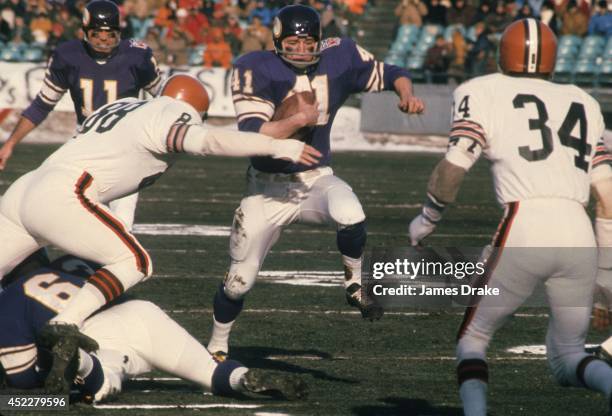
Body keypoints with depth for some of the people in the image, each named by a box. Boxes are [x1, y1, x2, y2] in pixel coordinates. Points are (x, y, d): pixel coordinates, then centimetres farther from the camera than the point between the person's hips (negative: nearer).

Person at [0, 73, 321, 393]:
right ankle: (65, 325, -22)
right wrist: (277, 146, -15)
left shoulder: (124, 107, 24)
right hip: (60, 198, -9)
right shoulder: (169, 115, -2)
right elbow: (209, 141, -16)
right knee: (135, 263, -4)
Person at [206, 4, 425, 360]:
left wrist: (407, 95, -15)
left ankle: (355, 284, -5)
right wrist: (299, 120, -32)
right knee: (240, 280, 5)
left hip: (317, 179, 1)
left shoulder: (339, 58, -8)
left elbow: (391, 75, 4)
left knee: (351, 214, -34)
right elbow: (252, 135, -27)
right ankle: (218, 347, 31)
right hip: (269, 188, -1)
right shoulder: (257, 70, -18)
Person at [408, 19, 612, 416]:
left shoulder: (483, 92, 9)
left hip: (524, 231, -4)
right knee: (568, 357, 17)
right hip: (579, 235, 4)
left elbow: (455, 165, -2)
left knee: (472, 338, 18)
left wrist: (426, 220, 14)